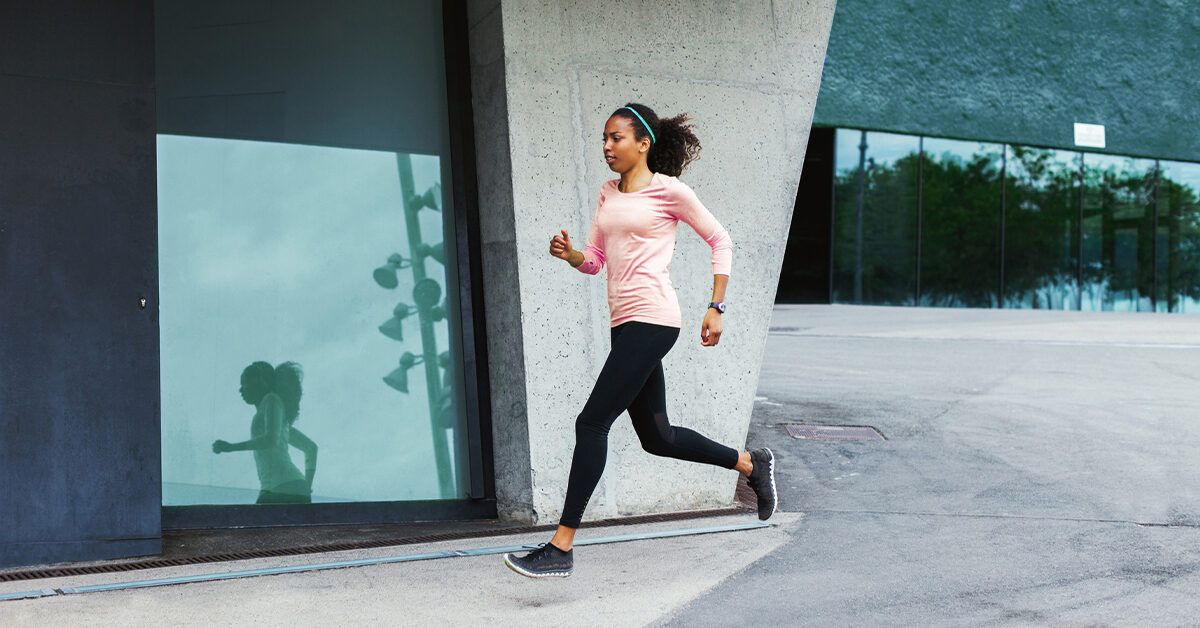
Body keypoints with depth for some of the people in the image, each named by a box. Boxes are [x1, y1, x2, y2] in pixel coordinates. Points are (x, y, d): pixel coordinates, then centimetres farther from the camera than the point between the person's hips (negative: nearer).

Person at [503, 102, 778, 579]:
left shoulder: (668, 190, -3)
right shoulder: (608, 194, 16)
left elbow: (720, 241, 3)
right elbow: (595, 261, 17)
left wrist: (716, 308, -2)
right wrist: (569, 254, -5)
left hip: (651, 321, -8)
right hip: (625, 323, 8)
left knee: (592, 423, -12)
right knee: (656, 437, 15)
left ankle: (561, 547, -8)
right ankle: (751, 464, 35)